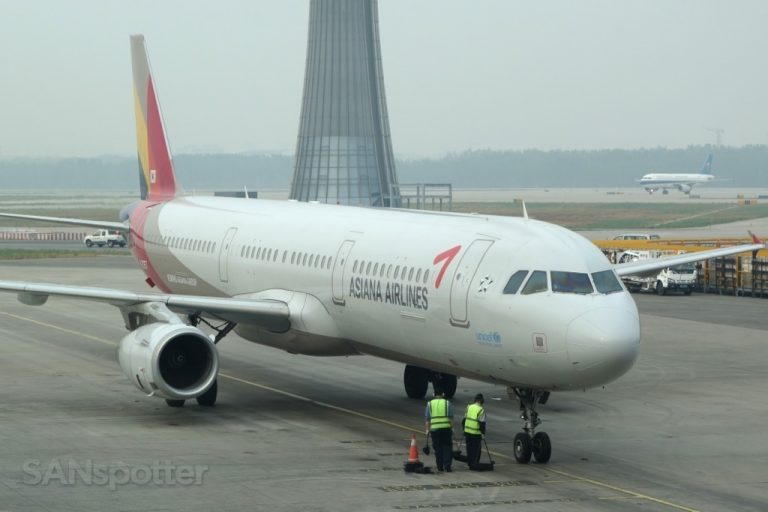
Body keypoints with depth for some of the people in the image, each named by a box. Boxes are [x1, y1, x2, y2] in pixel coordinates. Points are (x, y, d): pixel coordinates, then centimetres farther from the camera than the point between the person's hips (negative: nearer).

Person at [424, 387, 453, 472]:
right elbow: (451, 417, 0)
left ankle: (440, 467, 10)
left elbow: (427, 418, 4)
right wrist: (452, 427, 5)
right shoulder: (447, 403, 2)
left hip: (434, 429, 1)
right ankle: (447, 466, -4)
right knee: (447, 447, 4)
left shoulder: (430, 404, 6)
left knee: (438, 448, 7)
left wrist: (428, 429, 8)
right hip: (446, 428, -1)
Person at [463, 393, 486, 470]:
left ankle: (470, 463, 20)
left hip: (467, 431, 6)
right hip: (476, 432, -6)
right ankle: (474, 464, 0)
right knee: (476, 449, 3)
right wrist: (483, 432, -5)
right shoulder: (481, 410, -11)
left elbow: (464, 419, 14)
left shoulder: (469, 407, 8)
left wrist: (464, 429, 23)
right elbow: (482, 423, -13)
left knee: (469, 449, 15)